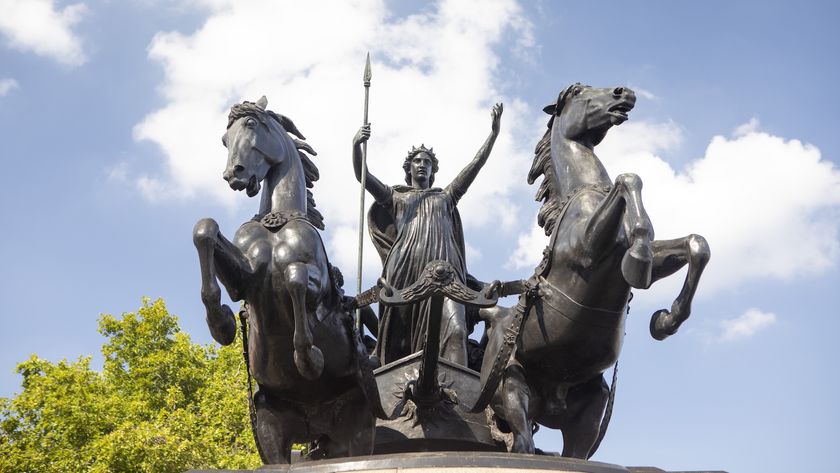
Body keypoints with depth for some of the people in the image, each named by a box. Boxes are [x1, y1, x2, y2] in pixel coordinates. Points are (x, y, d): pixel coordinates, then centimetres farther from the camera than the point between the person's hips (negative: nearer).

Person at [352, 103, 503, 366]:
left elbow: (474, 167, 21)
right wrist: (356, 146, -3)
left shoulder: (446, 197, 30)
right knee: (399, 335, -8)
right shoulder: (395, 197, 27)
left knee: (454, 328, -21)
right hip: (404, 270, 0)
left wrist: (493, 133, 11)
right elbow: (362, 176, 15)